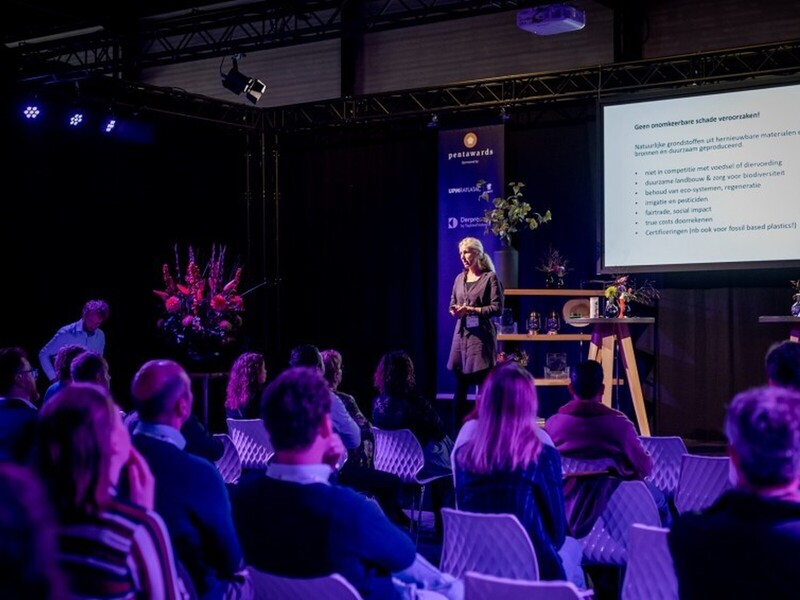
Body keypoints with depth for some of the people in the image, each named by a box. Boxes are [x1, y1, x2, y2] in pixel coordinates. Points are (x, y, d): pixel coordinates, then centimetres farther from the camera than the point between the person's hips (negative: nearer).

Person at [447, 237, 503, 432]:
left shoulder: (490, 277, -4)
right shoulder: (460, 278, 14)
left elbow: (497, 308, -9)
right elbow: (452, 305, 20)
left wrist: (472, 309, -16)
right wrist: (455, 311, -3)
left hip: (481, 337, -6)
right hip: (462, 335, 6)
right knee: (460, 389, 7)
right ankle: (457, 432, 12)